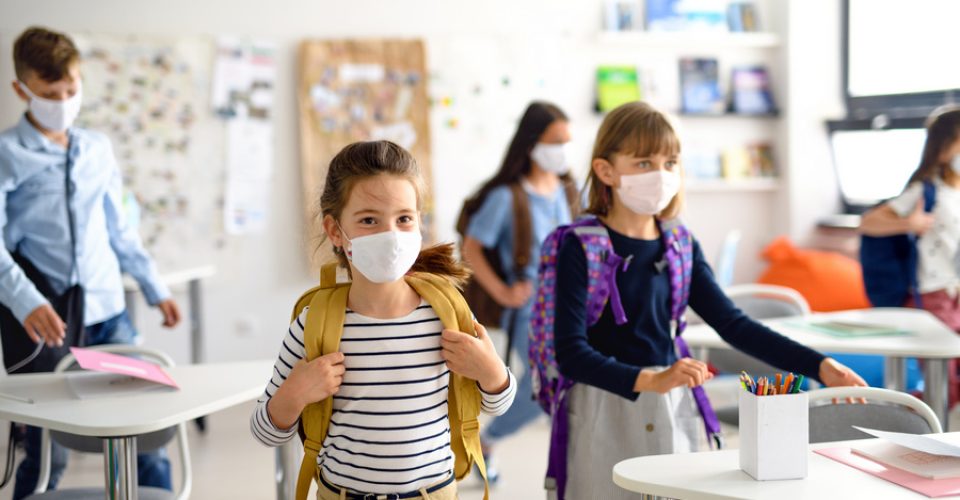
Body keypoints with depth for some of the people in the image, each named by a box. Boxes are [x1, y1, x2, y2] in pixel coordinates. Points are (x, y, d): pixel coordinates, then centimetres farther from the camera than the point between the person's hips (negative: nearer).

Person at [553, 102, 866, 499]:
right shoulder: (581, 247, -12)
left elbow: (733, 325, 2)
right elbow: (572, 353, -19)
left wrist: (818, 366, -7)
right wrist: (650, 380, -33)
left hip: (673, 410, 5)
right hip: (605, 409, -4)